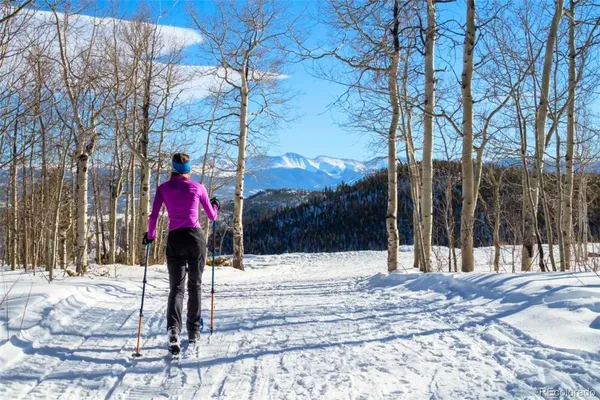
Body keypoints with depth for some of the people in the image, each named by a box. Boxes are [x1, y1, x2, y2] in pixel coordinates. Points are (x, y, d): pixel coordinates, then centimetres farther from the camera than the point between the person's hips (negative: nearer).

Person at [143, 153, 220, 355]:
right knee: (195, 285, 15)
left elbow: (153, 216, -1)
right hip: (195, 238, 0)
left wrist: (150, 235, 17)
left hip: (175, 240, 0)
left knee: (176, 288, 3)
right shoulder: (197, 187, 3)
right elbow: (212, 216, 10)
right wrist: (216, 205, 32)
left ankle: (173, 329, -20)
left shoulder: (163, 188, 4)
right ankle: (193, 331, 21)